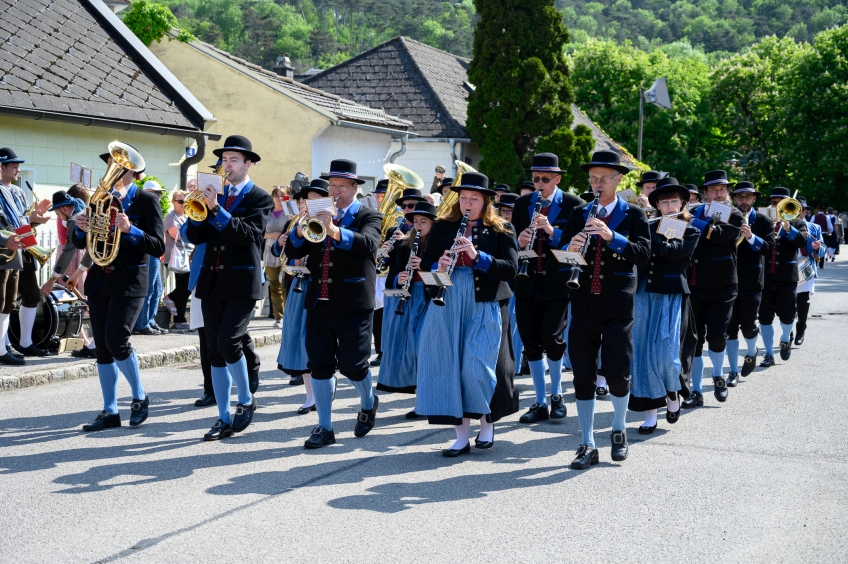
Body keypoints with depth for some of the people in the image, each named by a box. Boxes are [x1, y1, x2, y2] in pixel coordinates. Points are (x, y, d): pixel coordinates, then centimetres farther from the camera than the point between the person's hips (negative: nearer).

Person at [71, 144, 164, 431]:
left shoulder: (146, 201, -5)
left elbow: (158, 246, -13)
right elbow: (80, 243, 13)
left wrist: (130, 229, -27)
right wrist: (80, 227, -9)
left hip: (129, 280, -6)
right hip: (99, 279, 6)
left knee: (116, 340, -15)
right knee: (102, 346, 5)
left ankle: (140, 397, 7)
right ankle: (110, 412, 12)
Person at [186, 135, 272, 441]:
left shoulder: (260, 198, -1)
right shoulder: (215, 195, 14)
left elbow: (250, 234, -18)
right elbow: (194, 236, 7)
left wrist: (217, 210, -23)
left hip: (242, 283, -5)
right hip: (212, 282, 6)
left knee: (228, 342, -18)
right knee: (215, 352, 5)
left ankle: (246, 400, 6)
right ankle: (224, 419, 12)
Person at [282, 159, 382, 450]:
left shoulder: (368, 217, 0)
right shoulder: (319, 217, 12)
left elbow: (368, 243, -22)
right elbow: (293, 251, 4)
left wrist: (335, 231, -38)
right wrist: (301, 230, -18)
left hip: (353, 305, -4)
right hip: (318, 304, 4)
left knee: (353, 365, -2)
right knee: (319, 366, 3)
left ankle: (368, 404, 29)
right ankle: (325, 428, 11)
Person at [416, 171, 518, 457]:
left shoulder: (501, 230, 2)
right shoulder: (442, 227, 11)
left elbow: (511, 270, -8)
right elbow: (425, 263, 11)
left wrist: (477, 256, -20)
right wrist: (438, 267, -12)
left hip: (485, 307, -3)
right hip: (446, 306, 3)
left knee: (478, 366, -7)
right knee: (450, 366, 0)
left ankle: (487, 422, 18)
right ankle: (462, 435, 9)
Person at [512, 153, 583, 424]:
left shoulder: (573, 205, -3)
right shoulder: (522, 204, 8)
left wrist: (552, 231, -23)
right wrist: (519, 242, -14)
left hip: (557, 283, -4)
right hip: (528, 282, 4)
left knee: (550, 338, -9)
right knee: (530, 342, 5)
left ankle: (556, 394, 16)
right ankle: (540, 403, 15)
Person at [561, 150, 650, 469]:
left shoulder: (633, 215, 2)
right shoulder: (579, 215, 11)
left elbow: (643, 253, -12)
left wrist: (612, 237, -25)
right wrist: (570, 249, -17)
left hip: (617, 305, -3)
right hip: (583, 305, 3)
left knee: (617, 373, -5)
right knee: (583, 376, 3)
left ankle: (619, 430, 22)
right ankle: (587, 445, 11)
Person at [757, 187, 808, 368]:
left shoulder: (797, 223, 7)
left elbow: (804, 241, -10)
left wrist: (788, 229, -23)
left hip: (787, 278, -1)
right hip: (764, 277, 1)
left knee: (787, 315, -4)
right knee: (765, 317, 3)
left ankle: (785, 339, 28)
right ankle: (769, 354, 13)